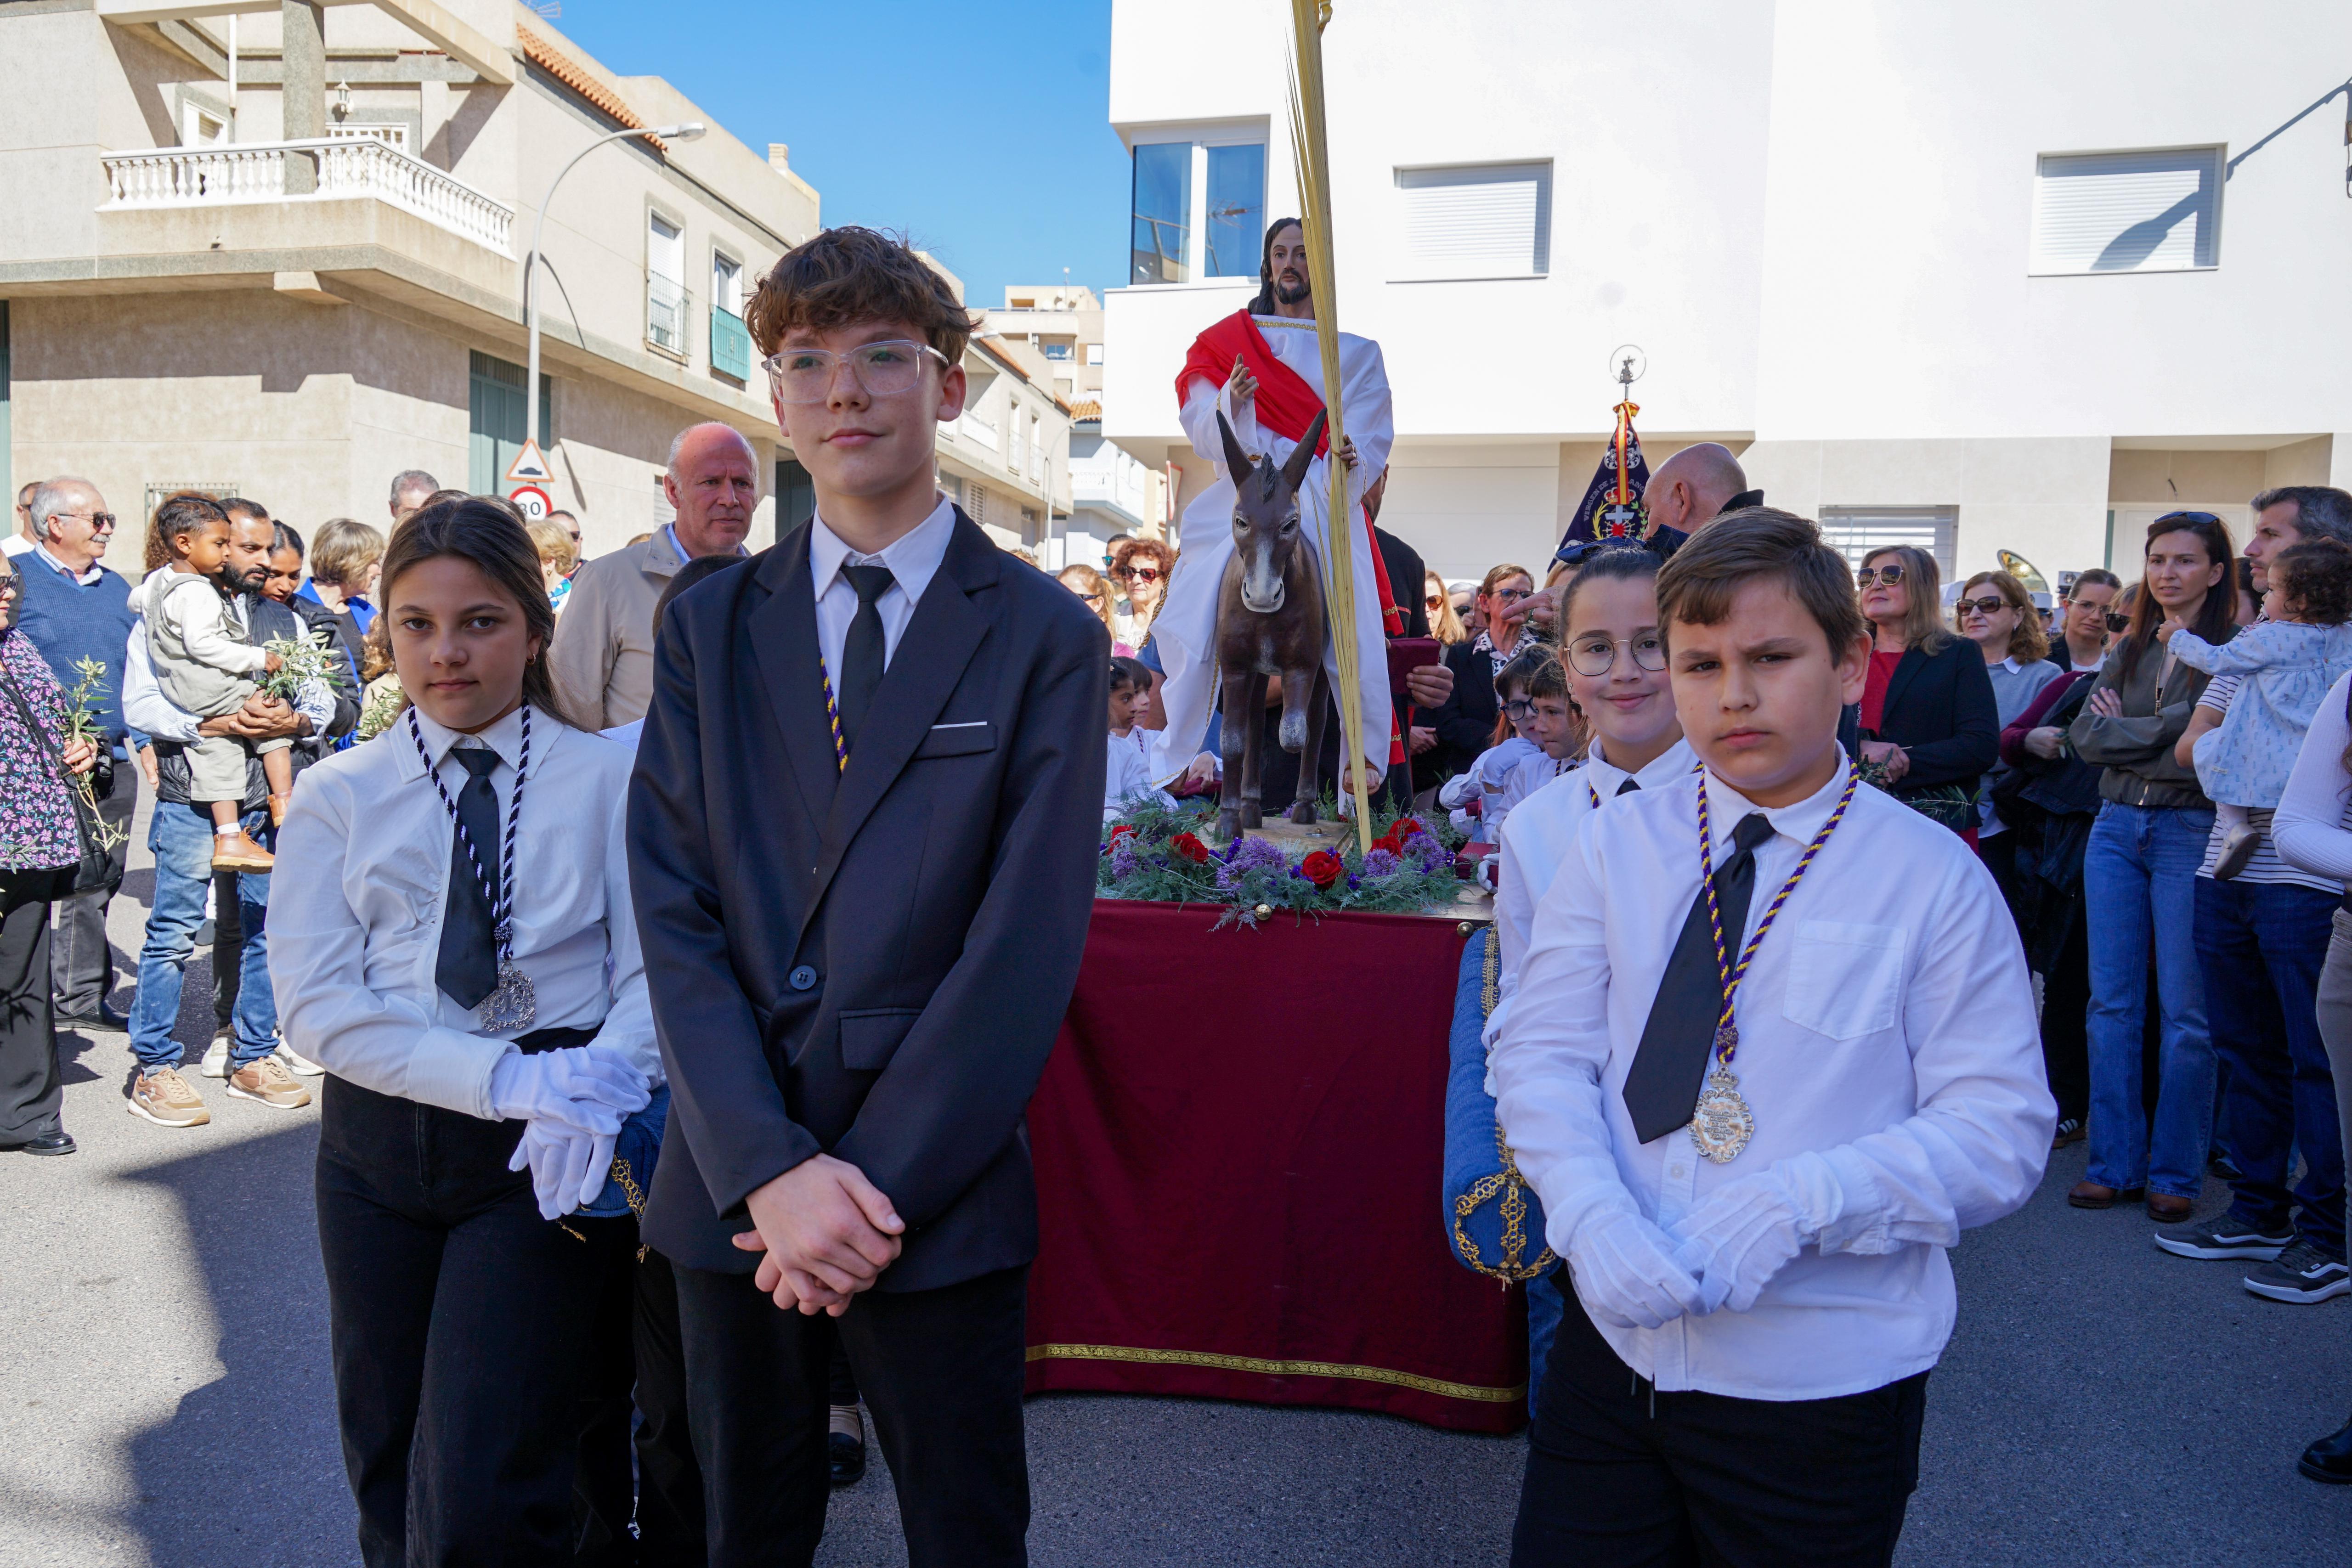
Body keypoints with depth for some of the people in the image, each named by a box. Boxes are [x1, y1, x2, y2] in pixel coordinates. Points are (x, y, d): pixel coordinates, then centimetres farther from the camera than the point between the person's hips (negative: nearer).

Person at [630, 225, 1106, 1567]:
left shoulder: (1046, 638, -5)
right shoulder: (710, 627, 5)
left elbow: (1029, 944, -11)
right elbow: (675, 914, -2)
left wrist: (875, 1188, -13)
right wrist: (769, 1169, -13)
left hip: (940, 1195, -3)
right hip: (731, 1188, 3)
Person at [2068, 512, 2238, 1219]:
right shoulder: (2128, 650, 14)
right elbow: (2084, 735, 4)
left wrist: (2123, 729, -7)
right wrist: (2162, 734, -8)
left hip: (2191, 832, -5)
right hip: (2117, 828, 6)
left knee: (2186, 1012, 0)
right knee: (2112, 1003, 6)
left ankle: (2176, 1172, 12)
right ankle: (2116, 1164, 15)